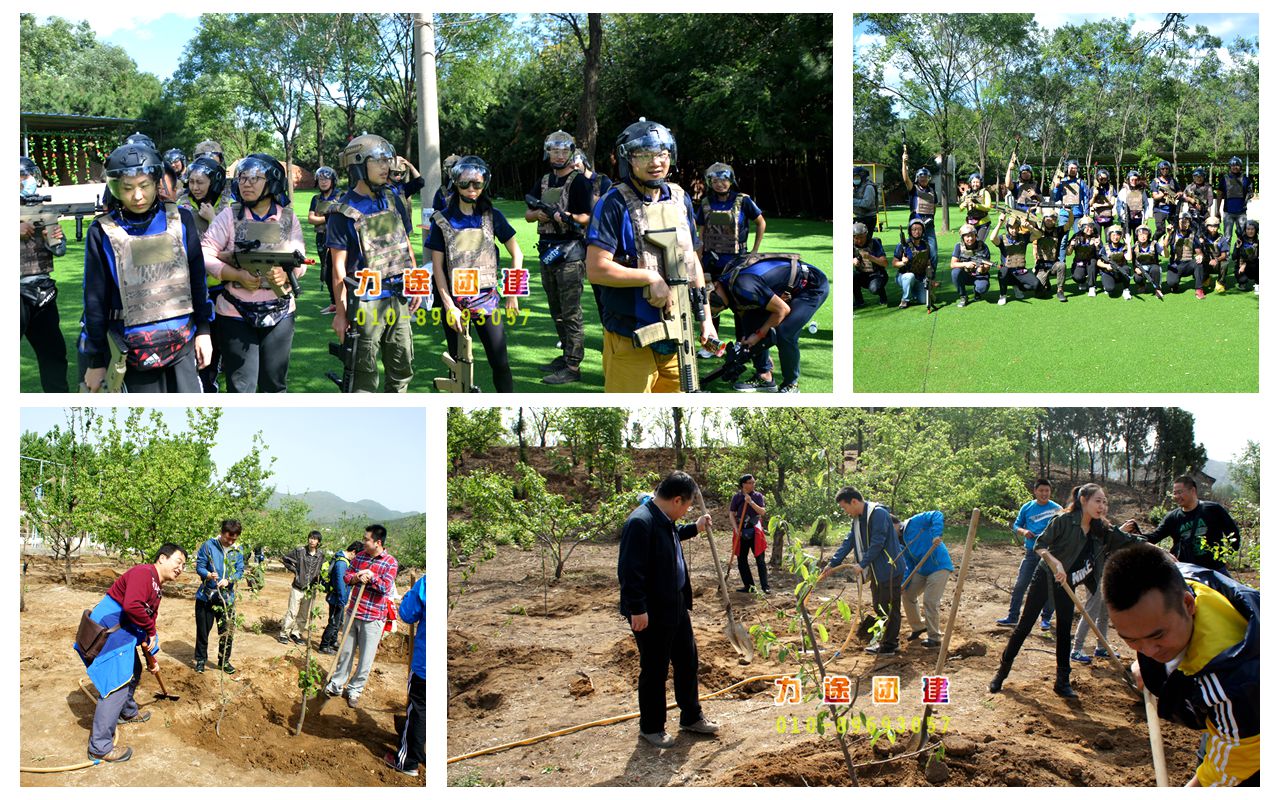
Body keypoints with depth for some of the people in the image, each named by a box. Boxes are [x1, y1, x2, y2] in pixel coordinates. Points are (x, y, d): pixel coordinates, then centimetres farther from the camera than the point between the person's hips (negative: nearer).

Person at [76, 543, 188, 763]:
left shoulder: (156, 590, 16)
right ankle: (100, 747, -11)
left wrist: (152, 659, 25)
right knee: (118, 683, -14)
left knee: (133, 672, 29)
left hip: (122, 632, 11)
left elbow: (149, 621, 23)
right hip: (107, 630, -11)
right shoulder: (143, 573, -17)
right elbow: (132, 606, -32)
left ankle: (128, 712, 55)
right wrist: (150, 631, -18)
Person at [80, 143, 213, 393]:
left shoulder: (180, 220, 1)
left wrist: (203, 330, 6)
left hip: (183, 344, 2)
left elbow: (197, 279, 9)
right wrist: (95, 361, 2)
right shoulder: (103, 232, -4)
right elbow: (95, 300, 0)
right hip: (134, 351, -1)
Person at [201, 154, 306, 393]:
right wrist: (238, 275, -22)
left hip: (280, 313, 2)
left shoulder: (288, 218, 3)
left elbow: (300, 262, 1)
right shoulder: (229, 216, -4)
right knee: (241, 387, -1)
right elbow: (205, 256, -9)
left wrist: (286, 274, -21)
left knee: (275, 383, 13)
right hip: (236, 313, -2)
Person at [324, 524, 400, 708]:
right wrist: (356, 577, -13)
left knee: (366, 658, 3)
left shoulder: (390, 562, -11)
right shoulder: (360, 556, 4)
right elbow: (346, 576, 7)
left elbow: (386, 588, -17)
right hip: (353, 613, 5)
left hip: (373, 618, -5)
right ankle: (336, 684, 28)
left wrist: (371, 576, -20)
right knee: (345, 651, 16)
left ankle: (355, 689, 18)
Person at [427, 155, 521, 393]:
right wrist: (449, 305, -9)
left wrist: (512, 293, 3)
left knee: (500, 363, -6)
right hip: (454, 300, 0)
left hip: (486, 299, 0)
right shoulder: (442, 221, 0)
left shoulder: (492, 217, 2)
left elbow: (516, 254, 7)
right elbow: (437, 267, -1)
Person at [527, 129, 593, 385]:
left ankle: (573, 366, -9)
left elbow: (587, 217, -12)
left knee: (571, 312, -9)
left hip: (569, 251, -8)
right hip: (546, 249, 8)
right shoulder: (543, 181, 15)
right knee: (556, 311, 15)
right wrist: (537, 213, -7)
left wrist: (569, 217, -31)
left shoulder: (578, 181, -5)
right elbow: (527, 214, 15)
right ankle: (566, 355, 26)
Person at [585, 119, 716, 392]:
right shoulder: (615, 203, -9)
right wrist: (651, 278, -19)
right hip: (630, 338, -6)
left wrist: (706, 316, 14)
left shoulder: (680, 200, 10)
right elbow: (596, 269, -16)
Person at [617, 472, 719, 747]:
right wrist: (637, 609, -26)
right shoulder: (641, 523, -26)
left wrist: (695, 528, 21)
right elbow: (630, 570, -27)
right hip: (651, 611, -10)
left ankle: (691, 717, 35)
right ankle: (651, 728, 21)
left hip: (675, 604, 10)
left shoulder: (664, 519, 5)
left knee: (687, 660, 19)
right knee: (655, 670, 5)